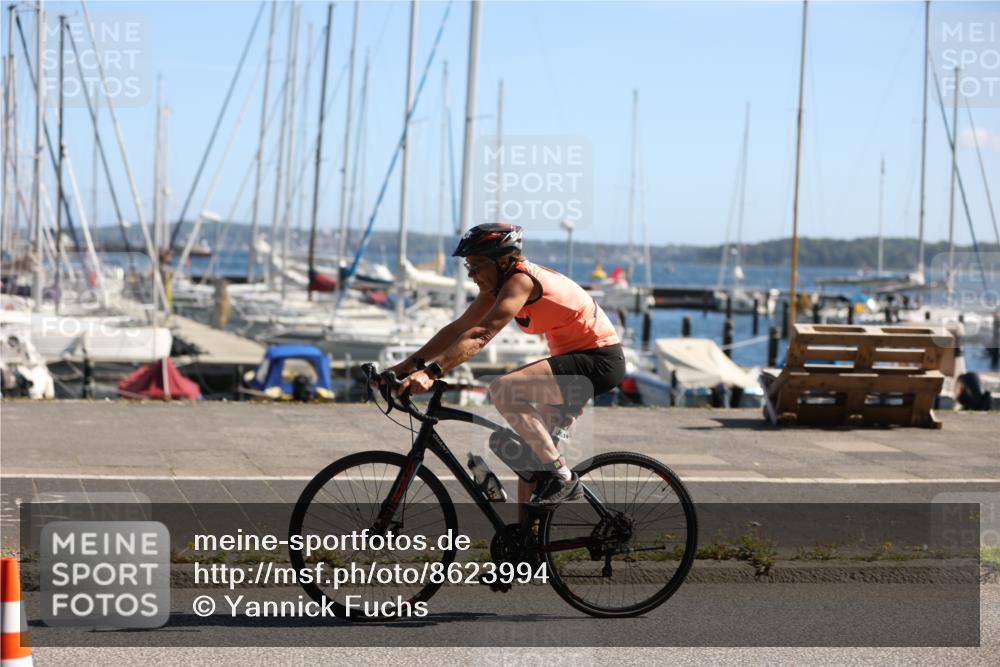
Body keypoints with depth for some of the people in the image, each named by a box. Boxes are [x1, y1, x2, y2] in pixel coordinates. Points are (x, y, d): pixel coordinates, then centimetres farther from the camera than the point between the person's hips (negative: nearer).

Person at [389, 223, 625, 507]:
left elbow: (481, 335, -33)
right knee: (531, 451, 9)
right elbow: (459, 328, 3)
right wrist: (409, 364, -6)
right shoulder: (498, 283, 6)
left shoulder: (520, 280, -22)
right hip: (574, 357, 10)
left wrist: (431, 372, -41)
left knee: (504, 389, -27)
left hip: (600, 359, -10)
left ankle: (560, 476, -18)